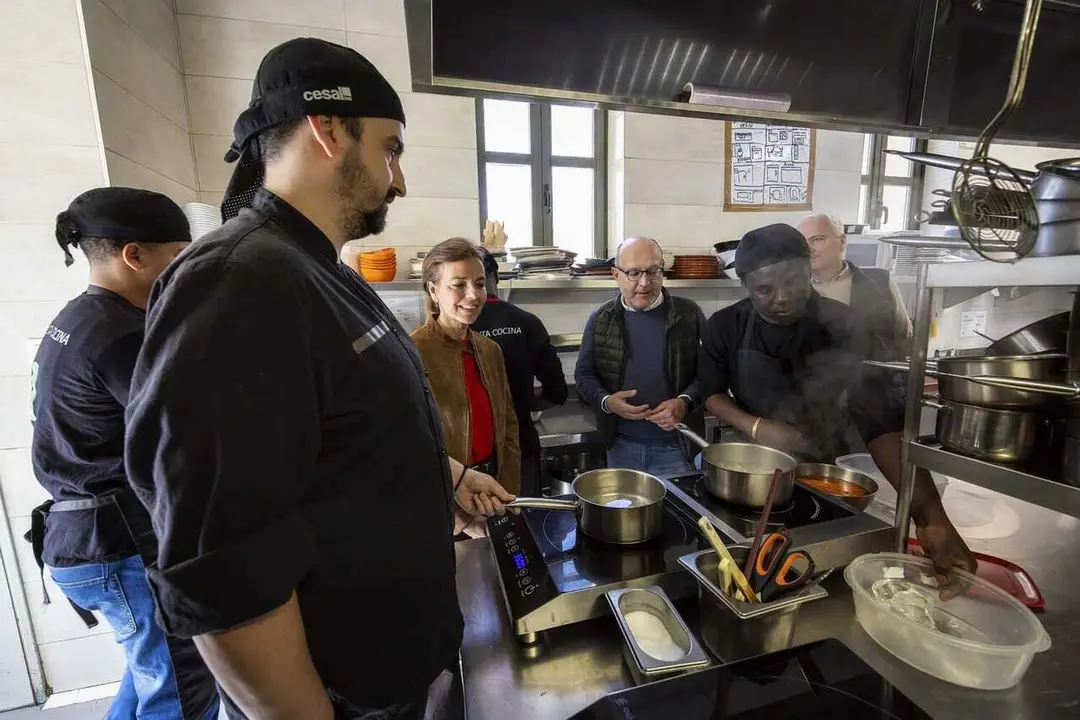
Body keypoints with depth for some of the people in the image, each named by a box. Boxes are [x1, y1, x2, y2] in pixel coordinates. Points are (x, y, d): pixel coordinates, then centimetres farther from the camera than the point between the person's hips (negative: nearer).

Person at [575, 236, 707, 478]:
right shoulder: (601, 319, -2)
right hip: (621, 446, 2)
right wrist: (606, 401, -16)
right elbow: (584, 374, 3)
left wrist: (686, 402, -19)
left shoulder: (689, 313, -4)